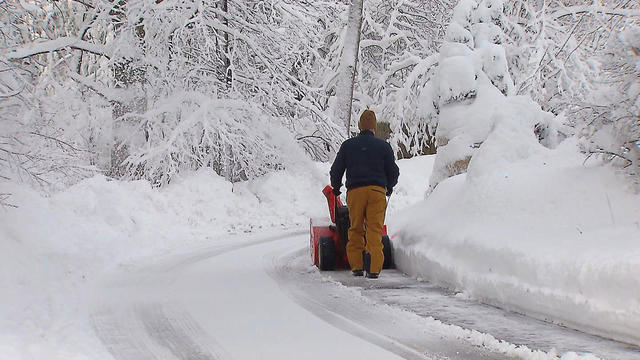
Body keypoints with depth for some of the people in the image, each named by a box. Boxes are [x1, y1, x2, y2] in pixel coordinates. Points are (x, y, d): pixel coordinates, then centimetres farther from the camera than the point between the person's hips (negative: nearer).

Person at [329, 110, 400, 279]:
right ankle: (374, 268, -10)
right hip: (377, 191, -1)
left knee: (355, 230, 10)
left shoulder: (347, 145, 9)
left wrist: (336, 188, 31)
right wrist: (389, 187, 32)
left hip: (355, 190, 1)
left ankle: (356, 266, 9)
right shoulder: (383, 146, 8)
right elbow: (393, 172, 13)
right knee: (375, 230, -2)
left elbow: (336, 170, 13)